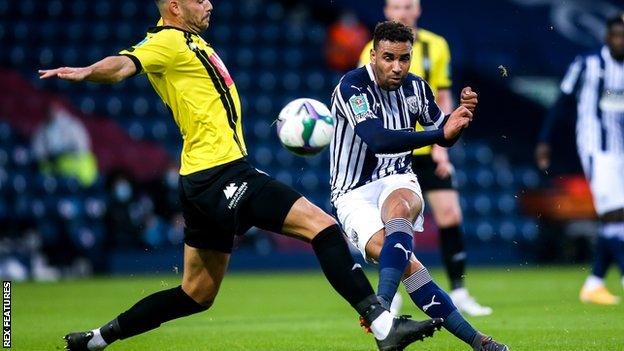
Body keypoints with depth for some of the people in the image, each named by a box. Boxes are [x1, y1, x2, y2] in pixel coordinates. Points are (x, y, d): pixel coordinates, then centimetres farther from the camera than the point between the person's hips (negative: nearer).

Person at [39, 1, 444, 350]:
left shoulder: (190, 43, 21)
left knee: (197, 294, 16)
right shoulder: (170, 41, -8)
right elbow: (125, 64, -26)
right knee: (320, 223, -16)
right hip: (221, 174, -11)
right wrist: (87, 73, -47)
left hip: (205, 181, 11)